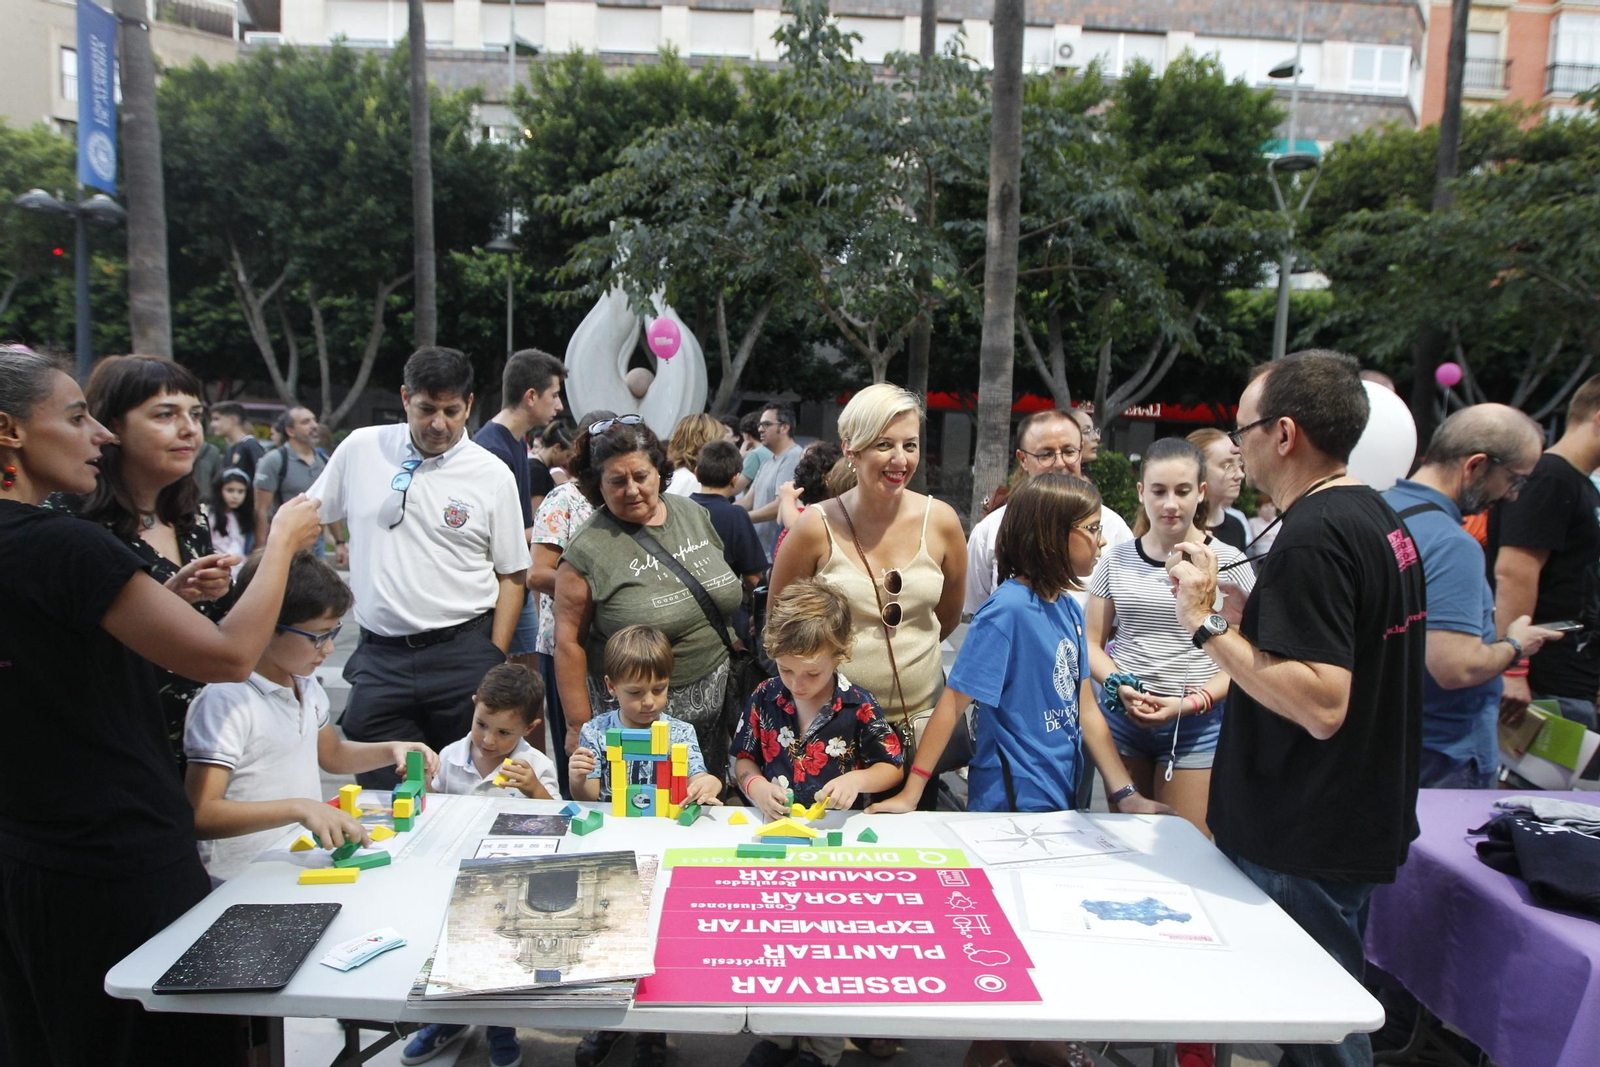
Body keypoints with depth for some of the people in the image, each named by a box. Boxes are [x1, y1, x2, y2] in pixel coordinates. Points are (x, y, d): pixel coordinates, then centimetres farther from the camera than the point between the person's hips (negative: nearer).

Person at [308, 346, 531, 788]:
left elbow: (512, 575, 2)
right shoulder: (360, 448, 5)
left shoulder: (493, 475, -1)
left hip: (463, 655, -2)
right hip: (379, 656, 2)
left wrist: (495, 661, -4)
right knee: (381, 796, 6)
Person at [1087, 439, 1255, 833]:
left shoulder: (1228, 563, -2)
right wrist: (1121, 687, -11)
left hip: (1198, 724, -2)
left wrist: (1191, 702, -16)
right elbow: (1093, 643, 8)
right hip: (1123, 715, 3)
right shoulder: (1116, 561, 5)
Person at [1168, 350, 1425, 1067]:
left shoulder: (1312, 536, -23)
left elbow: (1321, 706, -31)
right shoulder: (1381, 519, 9)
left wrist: (1208, 624, -25)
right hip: (1365, 819, 10)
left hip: (1305, 846, -10)